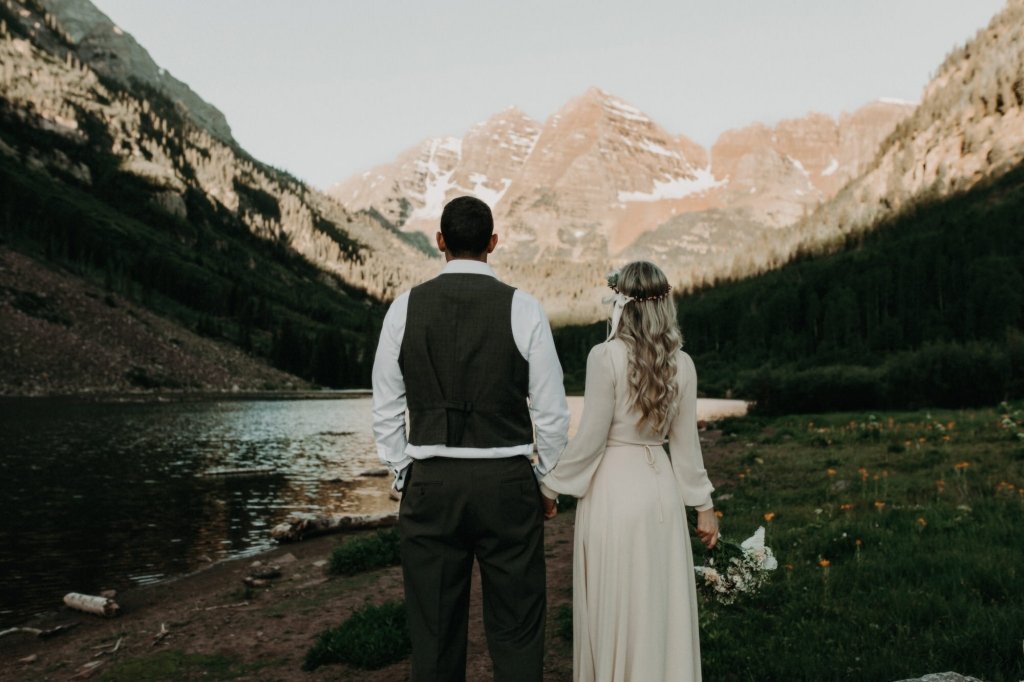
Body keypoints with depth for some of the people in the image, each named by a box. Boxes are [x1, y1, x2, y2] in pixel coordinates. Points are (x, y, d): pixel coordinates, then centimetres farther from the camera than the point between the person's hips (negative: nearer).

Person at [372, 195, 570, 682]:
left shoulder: (405, 308, 0)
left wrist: (404, 478, 14)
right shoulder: (523, 309, -5)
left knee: (434, 633, 11)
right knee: (516, 632, 9)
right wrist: (546, 483, 11)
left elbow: (385, 410, 3)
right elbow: (551, 413, -3)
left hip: (429, 484, 2)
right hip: (507, 484, -1)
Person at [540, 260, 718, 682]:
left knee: (615, 606, 7)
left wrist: (550, 486, -1)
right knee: (661, 603, 16)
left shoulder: (606, 356, -14)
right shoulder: (681, 364, 1)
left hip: (613, 489, -5)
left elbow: (590, 438, -12)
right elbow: (686, 444, 5)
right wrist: (704, 505, 14)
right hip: (661, 489, 5)